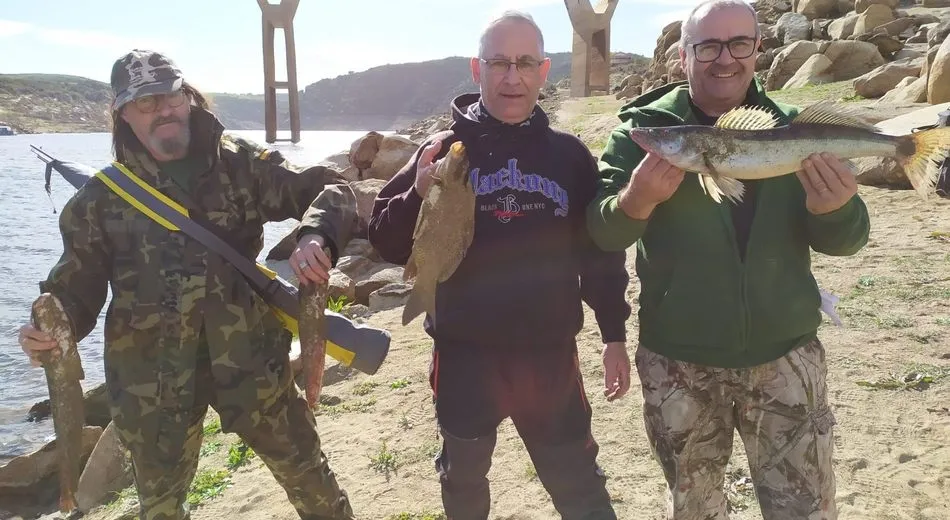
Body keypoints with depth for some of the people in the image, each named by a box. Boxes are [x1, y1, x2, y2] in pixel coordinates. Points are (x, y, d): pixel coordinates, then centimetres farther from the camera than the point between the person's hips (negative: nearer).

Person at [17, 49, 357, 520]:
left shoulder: (241, 164, -2)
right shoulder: (102, 197, 0)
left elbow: (329, 189, -5)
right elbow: (77, 283, 3)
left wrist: (316, 235, -27)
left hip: (250, 358, 0)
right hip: (153, 375, 1)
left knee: (308, 477, 14)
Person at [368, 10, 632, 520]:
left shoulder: (569, 154, 1)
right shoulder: (445, 149, -3)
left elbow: (601, 250, 6)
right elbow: (388, 244, -3)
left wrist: (614, 334, 5)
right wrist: (419, 195, -22)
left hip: (550, 354, 1)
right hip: (464, 356, 0)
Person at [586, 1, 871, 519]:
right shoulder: (644, 130, -6)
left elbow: (844, 240, -2)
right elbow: (603, 232, -12)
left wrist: (834, 210, -26)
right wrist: (635, 201, -35)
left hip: (786, 358, 1)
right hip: (678, 364, -1)